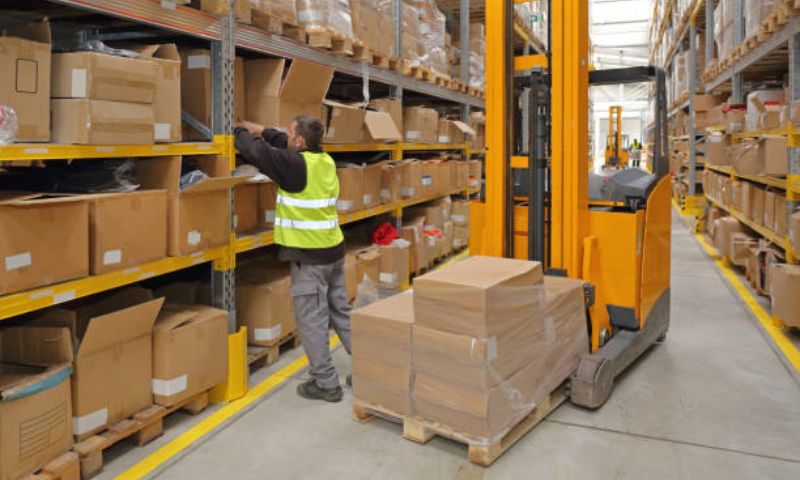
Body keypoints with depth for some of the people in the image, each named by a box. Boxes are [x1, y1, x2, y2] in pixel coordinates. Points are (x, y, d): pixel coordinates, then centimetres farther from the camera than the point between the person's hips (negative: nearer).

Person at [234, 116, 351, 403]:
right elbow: (284, 145, 23)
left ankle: (326, 384, 10)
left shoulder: (296, 165, -17)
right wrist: (260, 129, 25)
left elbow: (256, 151, -9)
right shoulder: (325, 160, 7)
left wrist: (240, 131, 10)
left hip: (310, 256, -8)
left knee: (312, 321, 2)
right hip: (334, 250, 8)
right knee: (342, 312, 17)